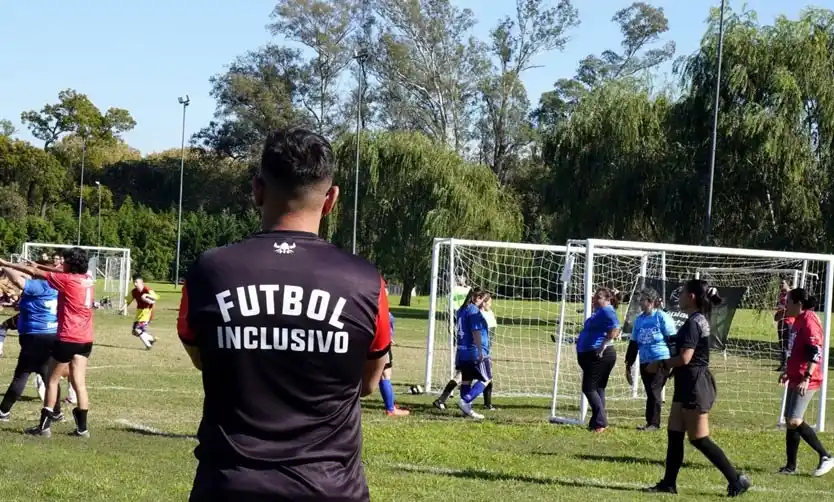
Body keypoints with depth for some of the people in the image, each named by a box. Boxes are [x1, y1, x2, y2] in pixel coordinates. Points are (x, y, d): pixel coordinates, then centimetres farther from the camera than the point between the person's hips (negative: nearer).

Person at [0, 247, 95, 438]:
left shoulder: (67, 280, -13)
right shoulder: (88, 279, 6)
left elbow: (34, 272, -6)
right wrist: (41, 266, 17)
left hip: (68, 338, -6)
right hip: (85, 339, 6)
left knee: (52, 380, 5)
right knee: (79, 382, 7)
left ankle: (44, 426, 8)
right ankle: (82, 427, 4)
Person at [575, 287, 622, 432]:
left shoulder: (606, 310, -14)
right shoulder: (600, 312, 17)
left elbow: (615, 328, -28)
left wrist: (604, 345, -28)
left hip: (599, 355, -11)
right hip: (591, 355, 11)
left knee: (589, 388, -8)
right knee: (597, 388, 13)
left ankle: (600, 423, -7)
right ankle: (598, 422, 17)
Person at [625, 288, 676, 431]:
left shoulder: (662, 317, -6)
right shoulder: (639, 319, 11)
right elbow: (633, 344, 16)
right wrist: (628, 365, 15)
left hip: (661, 361, -6)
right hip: (645, 362, 6)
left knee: (654, 391, -9)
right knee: (651, 392, 7)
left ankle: (653, 423, -3)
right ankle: (652, 423, 13)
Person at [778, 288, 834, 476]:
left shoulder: (809, 320, -15)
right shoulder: (799, 320, 15)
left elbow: (815, 352, -22)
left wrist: (806, 378, -26)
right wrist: (788, 372, 28)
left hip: (805, 381, -10)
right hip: (796, 379, 10)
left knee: (794, 421, -15)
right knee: (790, 421, 10)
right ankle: (791, 466, 16)